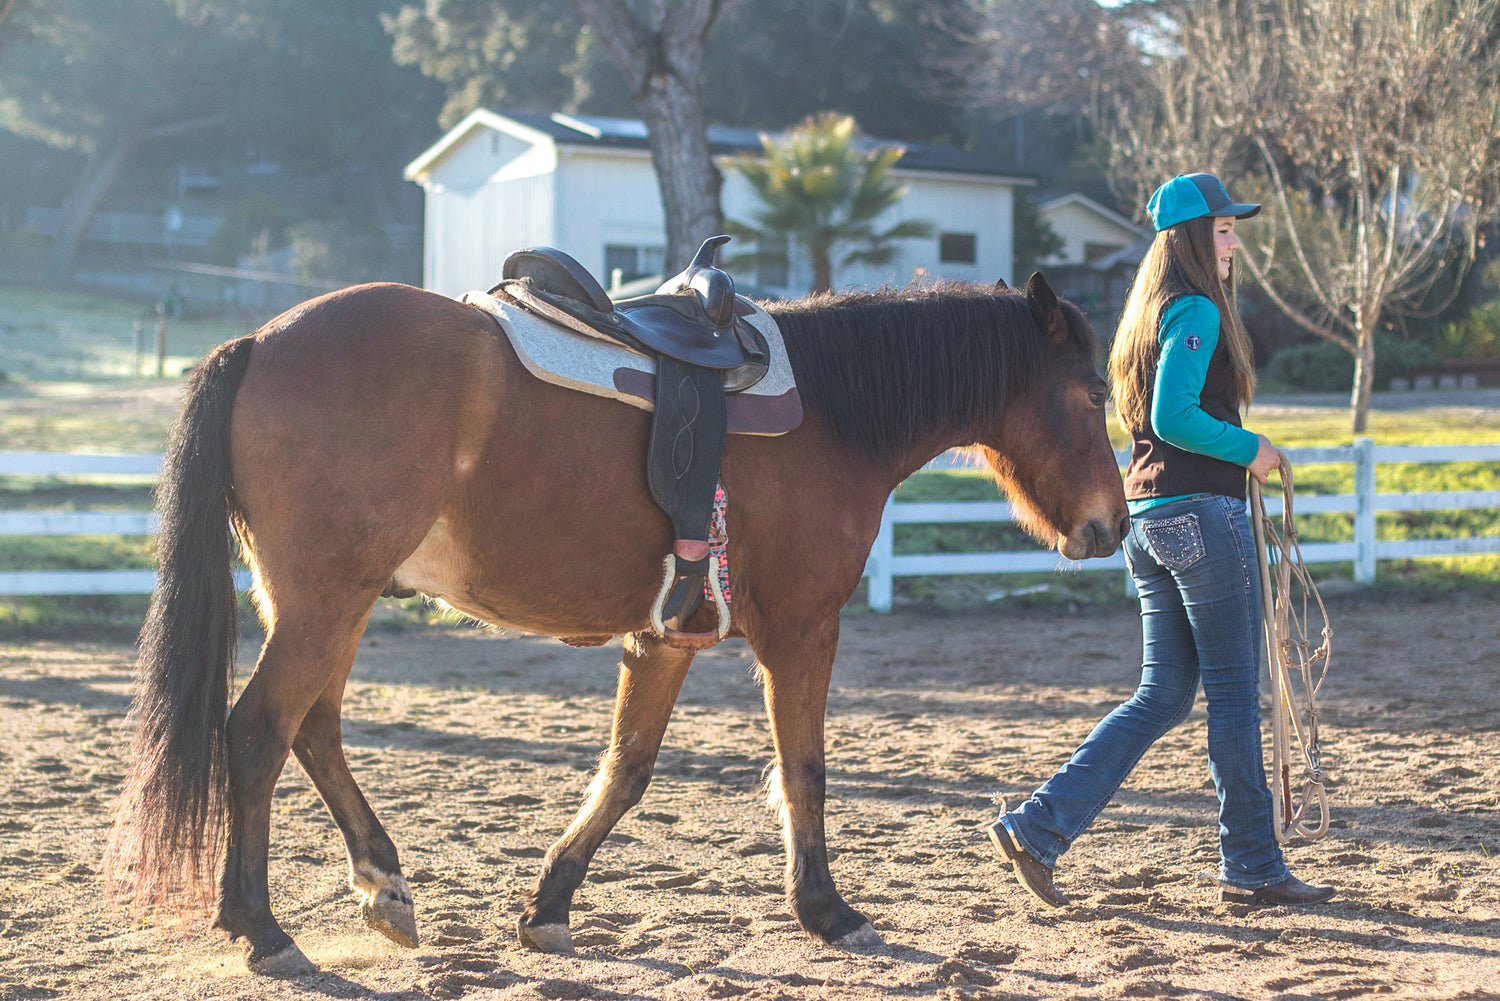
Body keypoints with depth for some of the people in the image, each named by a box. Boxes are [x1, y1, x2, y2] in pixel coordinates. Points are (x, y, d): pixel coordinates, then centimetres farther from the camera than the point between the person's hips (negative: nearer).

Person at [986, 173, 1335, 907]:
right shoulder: (1198, 313, -12)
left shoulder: (1150, 314, 17)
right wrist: (1250, 450, -10)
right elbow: (1174, 418, -23)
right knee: (1235, 694, 2)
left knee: (1162, 696, 11)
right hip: (1204, 514, -9)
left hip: (1149, 517, 9)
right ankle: (1250, 866, 12)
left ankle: (1037, 826, 4)